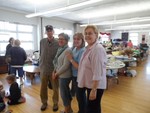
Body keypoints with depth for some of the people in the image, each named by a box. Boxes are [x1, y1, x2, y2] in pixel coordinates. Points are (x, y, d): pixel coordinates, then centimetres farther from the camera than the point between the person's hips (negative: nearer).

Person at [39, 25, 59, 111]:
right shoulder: (42, 41, 0)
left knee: (55, 88, 11)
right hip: (43, 68, 3)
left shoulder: (57, 43, -8)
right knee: (43, 87, 15)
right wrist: (41, 63, 9)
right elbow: (40, 53, 9)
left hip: (54, 69, -2)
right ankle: (44, 102, 36)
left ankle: (55, 103, 31)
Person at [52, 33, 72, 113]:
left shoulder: (68, 50, -19)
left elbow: (65, 66, -23)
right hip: (62, 75, 9)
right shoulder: (60, 49, 8)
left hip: (65, 76, -9)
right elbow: (57, 62, 14)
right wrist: (54, 72, 3)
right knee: (66, 92, 20)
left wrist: (57, 74, -13)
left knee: (63, 94, 5)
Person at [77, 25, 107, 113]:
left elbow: (97, 72, -26)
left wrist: (94, 90, -24)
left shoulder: (98, 49, -23)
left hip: (95, 86, -9)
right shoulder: (89, 47, 7)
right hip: (89, 84, 9)